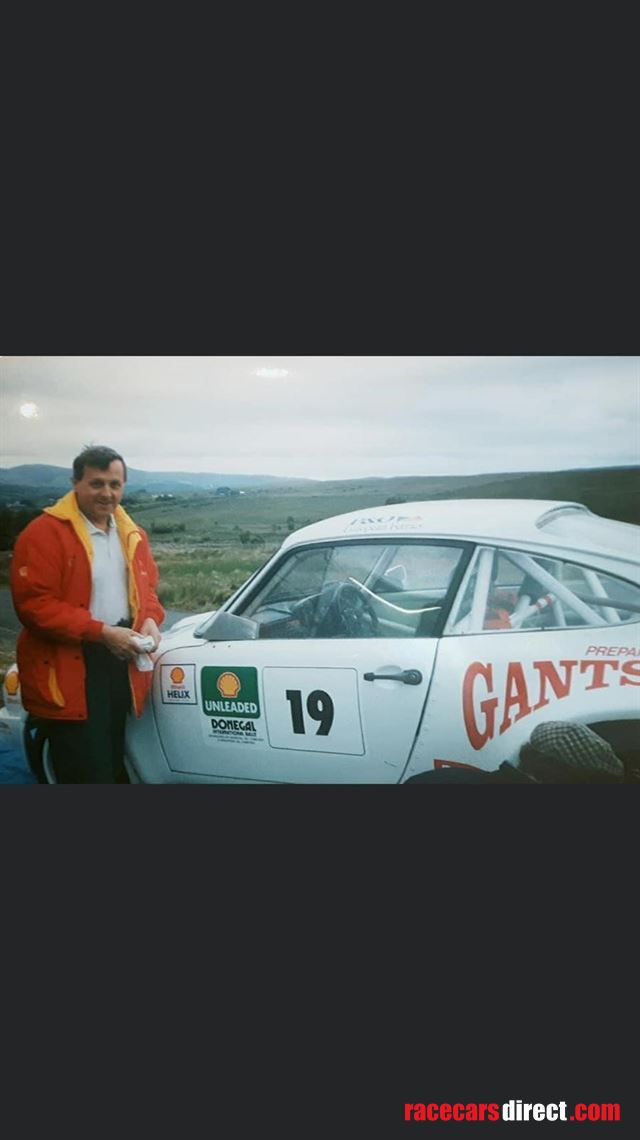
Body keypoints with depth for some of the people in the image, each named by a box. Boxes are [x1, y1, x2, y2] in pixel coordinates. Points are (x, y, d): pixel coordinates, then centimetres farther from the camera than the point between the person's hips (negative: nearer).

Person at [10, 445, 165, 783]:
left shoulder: (132, 535, 12)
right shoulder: (44, 534, -13)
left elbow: (146, 588, 21)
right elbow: (34, 604, -19)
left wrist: (150, 620, -3)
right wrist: (102, 632, -22)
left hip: (120, 663, 8)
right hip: (69, 672, -7)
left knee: (115, 768, 18)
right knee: (88, 773, -5)